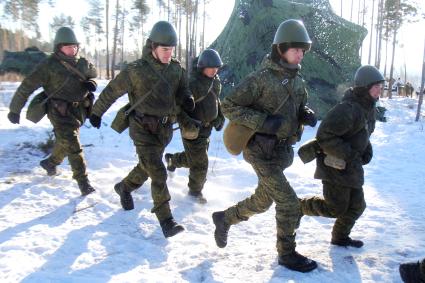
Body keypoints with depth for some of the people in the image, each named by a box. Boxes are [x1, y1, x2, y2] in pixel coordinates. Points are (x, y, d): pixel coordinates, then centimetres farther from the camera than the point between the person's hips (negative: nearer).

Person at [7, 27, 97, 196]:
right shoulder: (49, 65, -13)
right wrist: (15, 109, -8)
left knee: (64, 143, 22)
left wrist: (91, 83, -4)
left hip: (78, 111, 7)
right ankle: (83, 180, -2)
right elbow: (27, 86, -10)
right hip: (61, 113, -6)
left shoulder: (81, 63, 5)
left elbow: (92, 74, 23)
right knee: (73, 147, -10)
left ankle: (50, 163, 48)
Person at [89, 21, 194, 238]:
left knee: (147, 167, 20)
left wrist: (186, 99, -15)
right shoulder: (137, 70, -15)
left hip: (165, 129, 6)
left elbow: (182, 90, 10)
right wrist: (96, 112, 5)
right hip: (143, 128, -6)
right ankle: (165, 219, -5)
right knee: (158, 173, -12)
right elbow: (112, 91, -5)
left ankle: (124, 187, 48)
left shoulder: (177, 69, 1)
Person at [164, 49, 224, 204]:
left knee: (193, 158, 24)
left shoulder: (216, 81, 3)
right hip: (193, 131, -8)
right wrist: (186, 122, -31)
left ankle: (172, 159, 52)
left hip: (206, 128, 8)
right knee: (200, 163, 0)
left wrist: (220, 117, 13)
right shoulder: (191, 83, -24)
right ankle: (195, 191, 23)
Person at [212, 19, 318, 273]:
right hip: (262, 151, -8)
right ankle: (287, 253, 16)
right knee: (290, 204, -5)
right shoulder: (261, 78, -17)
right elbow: (229, 106, -16)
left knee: (261, 202, 19)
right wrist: (263, 122, -24)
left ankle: (224, 218, 42)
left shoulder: (297, 78, 7)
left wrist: (306, 115, -3)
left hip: (283, 150, 8)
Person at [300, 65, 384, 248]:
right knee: (336, 209, -3)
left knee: (356, 206, 15)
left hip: (351, 167, 10)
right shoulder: (348, 109, -25)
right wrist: (348, 154, -26)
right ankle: (299, 206, 18)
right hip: (335, 166, -10)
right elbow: (324, 136, -28)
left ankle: (340, 237, 35)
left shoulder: (368, 109, 8)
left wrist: (367, 149, 5)